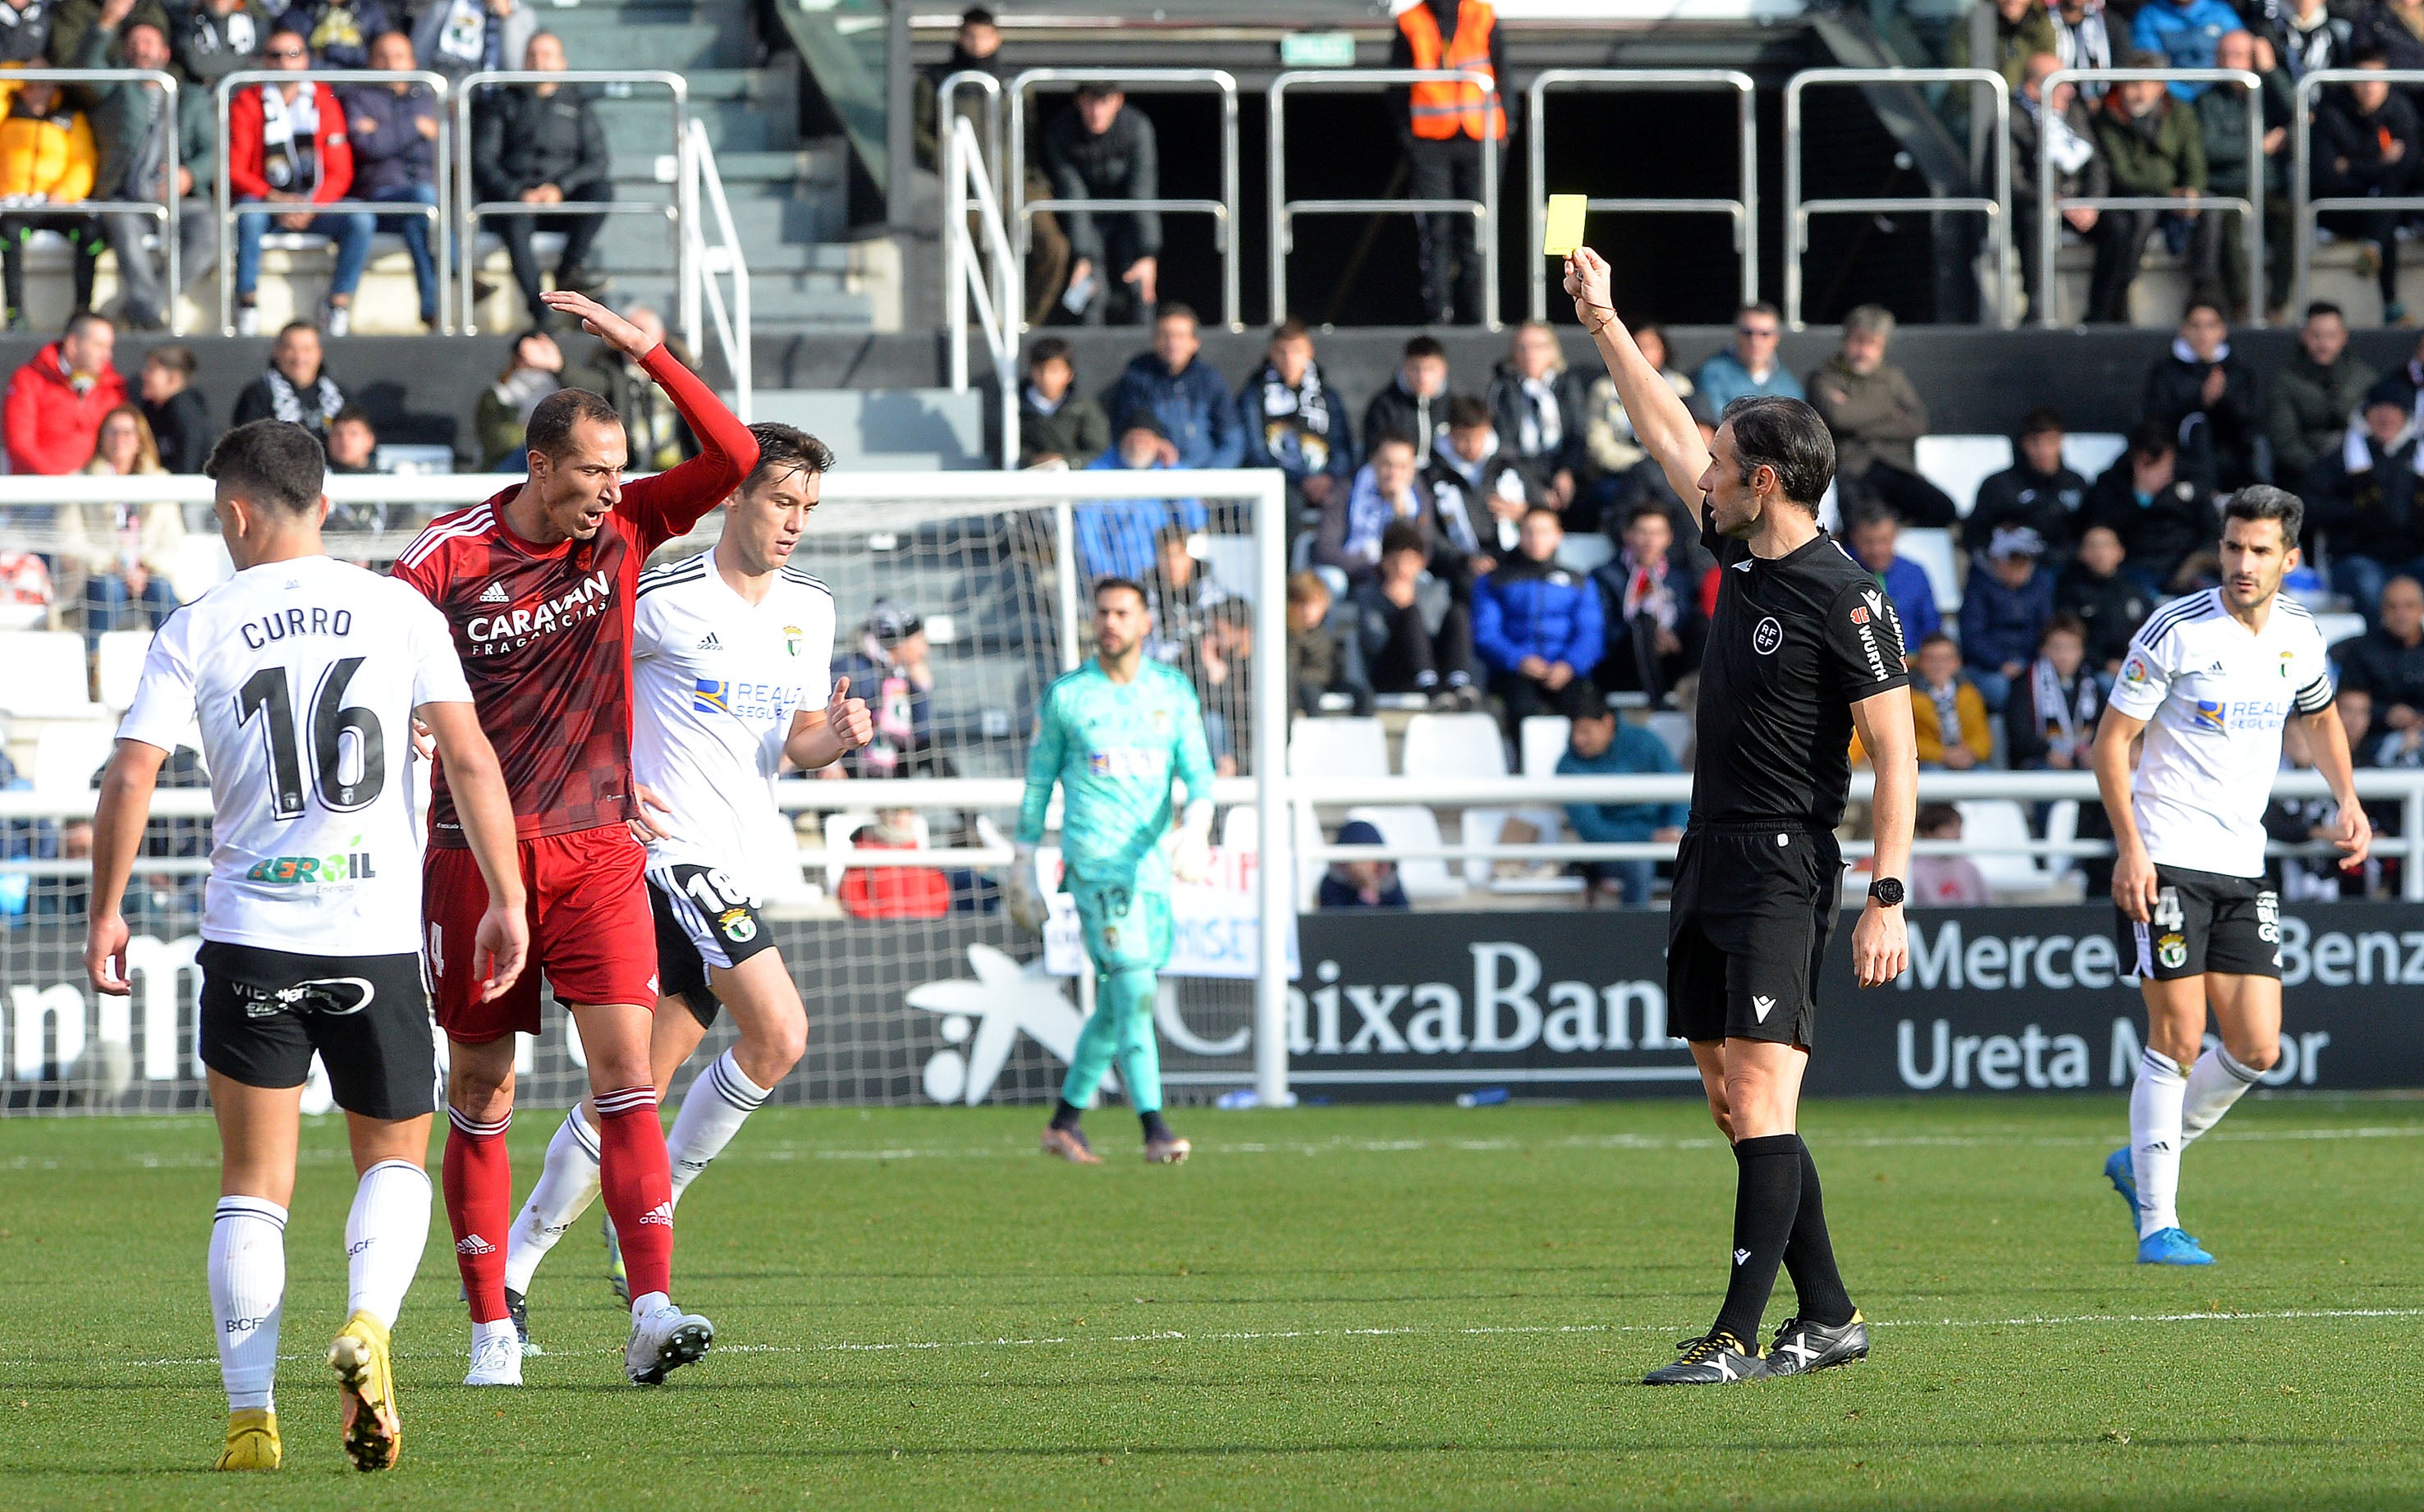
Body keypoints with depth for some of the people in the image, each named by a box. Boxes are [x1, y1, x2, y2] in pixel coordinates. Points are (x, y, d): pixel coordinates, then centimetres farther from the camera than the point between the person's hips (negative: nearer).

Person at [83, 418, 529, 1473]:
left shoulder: (196, 632, 0)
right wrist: (506, 900, 4)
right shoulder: (399, 611, 2)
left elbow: (131, 776, -4)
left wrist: (107, 912, 6)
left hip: (252, 935, 0)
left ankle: (251, 1416, -2)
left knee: (253, 1184, 6)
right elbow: (470, 760, -2)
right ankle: (367, 1325, -12)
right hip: (379, 932, 0)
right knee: (394, 1157, 16)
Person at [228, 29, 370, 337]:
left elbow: (340, 173, 3)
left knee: (359, 220, -25)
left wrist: (312, 207, -15)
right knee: (249, 215, -36)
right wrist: (273, 198, -21)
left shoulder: (324, 101, 6)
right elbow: (235, 170, -4)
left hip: (314, 205, 2)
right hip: (265, 201, -2)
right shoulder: (247, 104, 2)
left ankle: (338, 303, -16)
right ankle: (248, 303, -27)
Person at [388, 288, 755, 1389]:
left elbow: (733, 458, -4)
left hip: (600, 852, 2)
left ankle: (652, 1311, -19)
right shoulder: (446, 558, -7)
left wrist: (643, 351, -12)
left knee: (626, 1069, -11)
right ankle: (490, 1327, 11)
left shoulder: (623, 532, 3)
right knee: (481, 1092, 4)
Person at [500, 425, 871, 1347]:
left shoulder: (809, 610, 14)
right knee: (779, 1035, -21)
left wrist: (834, 738, 0)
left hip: (748, 867, 7)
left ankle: (516, 1263, 12)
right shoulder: (664, 600, -8)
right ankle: (653, 1202, -6)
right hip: (676, 850, -7)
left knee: (638, 1085, 5)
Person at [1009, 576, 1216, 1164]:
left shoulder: (1172, 691, 9)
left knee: (1116, 1004, 9)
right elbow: (1037, 787, 10)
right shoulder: (1066, 696, 3)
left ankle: (1065, 1121, 23)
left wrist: (1194, 829, -17)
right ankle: (1154, 1130, -21)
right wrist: (1023, 873, 9)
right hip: (1094, 859, -4)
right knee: (1133, 988, -17)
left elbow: (1198, 773, 3)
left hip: (1152, 865, 4)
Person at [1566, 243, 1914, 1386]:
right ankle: (1828, 1316, 15)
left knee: (1762, 1097, -13)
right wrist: (1602, 323, 27)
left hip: (1783, 872, -9)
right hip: (1710, 862, 9)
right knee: (1731, 1102, 9)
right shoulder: (1740, 552, 9)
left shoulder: (1844, 601, -14)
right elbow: (1668, 436, 24)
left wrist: (1887, 899, -19)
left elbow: (1896, 753, -14)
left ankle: (1742, 1336, -16)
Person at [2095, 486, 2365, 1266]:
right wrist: (2130, 845, -17)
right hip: (2166, 860, -5)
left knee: (2256, 1048, -1)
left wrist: (2348, 800, 11)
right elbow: (2112, 740, -8)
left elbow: (2321, 718, 26)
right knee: (2177, 1039, -10)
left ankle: (2142, 1161, 21)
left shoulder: (2299, 636, 6)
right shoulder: (2175, 631, -11)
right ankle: (2157, 1224, -3)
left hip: (2244, 866, 6)